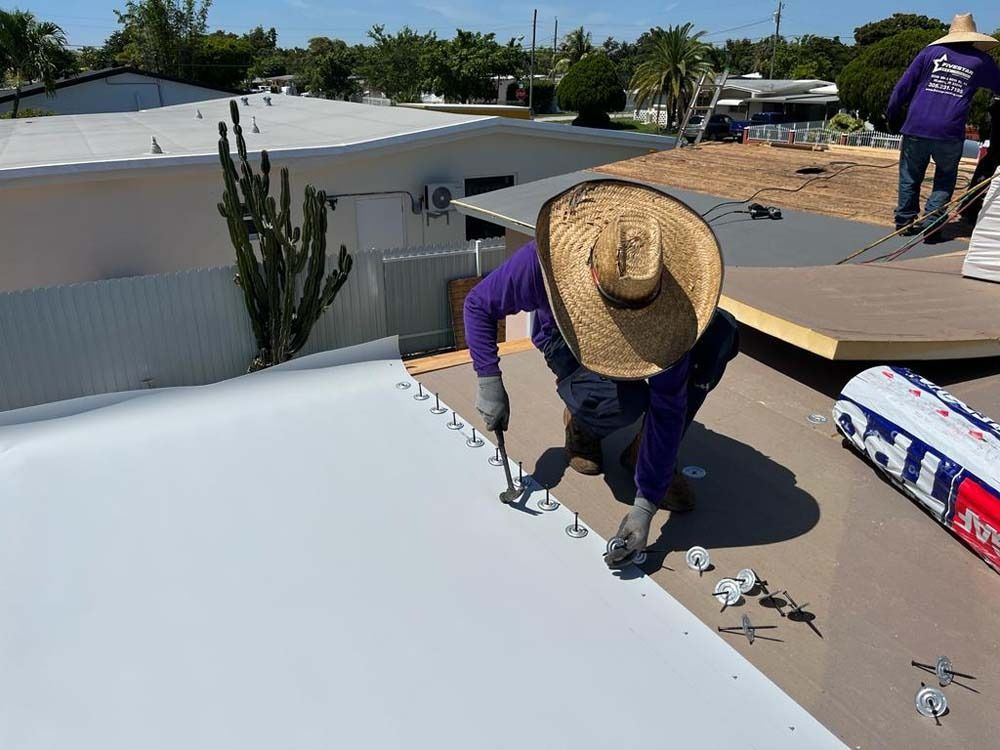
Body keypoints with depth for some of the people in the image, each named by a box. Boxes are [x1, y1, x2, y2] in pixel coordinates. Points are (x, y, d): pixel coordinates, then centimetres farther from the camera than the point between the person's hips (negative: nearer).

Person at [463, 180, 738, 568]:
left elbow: (668, 406, -32)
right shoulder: (542, 261, -39)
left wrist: (645, 505, -35)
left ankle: (644, 451, -9)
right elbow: (478, 305, -19)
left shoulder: (663, 293, -36)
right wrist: (489, 382, -28)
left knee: (720, 333, -27)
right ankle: (580, 420, 5)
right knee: (622, 400, -36)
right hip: (565, 338, -2)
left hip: (639, 339, 2)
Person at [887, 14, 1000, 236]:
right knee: (946, 176, 17)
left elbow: (903, 87, 6)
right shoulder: (981, 61, 11)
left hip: (916, 128, 0)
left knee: (910, 176, 15)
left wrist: (892, 117, 13)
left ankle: (905, 220, 15)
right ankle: (932, 220, 3)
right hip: (950, 134, 0)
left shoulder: (931, 52, 10)